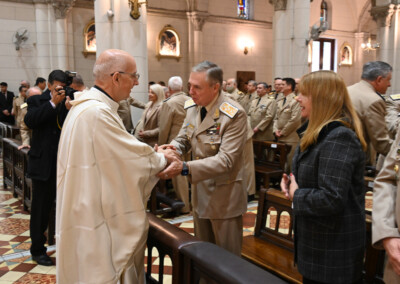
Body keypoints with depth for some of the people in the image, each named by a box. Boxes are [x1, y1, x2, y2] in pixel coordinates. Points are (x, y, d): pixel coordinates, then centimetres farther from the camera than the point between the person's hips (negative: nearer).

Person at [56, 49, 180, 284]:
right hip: (97, 219, -10)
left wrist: (153, 153, 6)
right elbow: (135, 158, -19)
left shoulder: (89, 105, 8)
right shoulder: (97, 113, -25)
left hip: (91, 209, 10)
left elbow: (120, 153, 14)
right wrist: (163, 158, -1)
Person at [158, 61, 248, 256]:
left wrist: (184, 168, -35)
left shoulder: (234, 115, -22)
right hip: (199, 192, 7)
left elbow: (225, 160, -26)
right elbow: (183, 139, 9)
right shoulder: (192, 107, 1)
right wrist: (172, 148, -16)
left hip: (224, 196, -7)